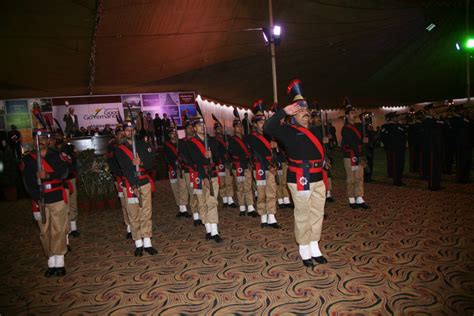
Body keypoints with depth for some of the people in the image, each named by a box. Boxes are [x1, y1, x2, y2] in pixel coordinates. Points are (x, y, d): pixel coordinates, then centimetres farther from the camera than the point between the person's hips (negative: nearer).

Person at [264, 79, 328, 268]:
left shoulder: (316, 131, 16)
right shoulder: (288, 131, -4)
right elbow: (268, 128, -18)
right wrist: (284, 111, -20)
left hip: (318, 179, 7)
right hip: (300, 179, -7)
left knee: (317, 214, 13)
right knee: (303, 215, 2)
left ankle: (315, 249, 27)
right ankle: (305, 252, 16)